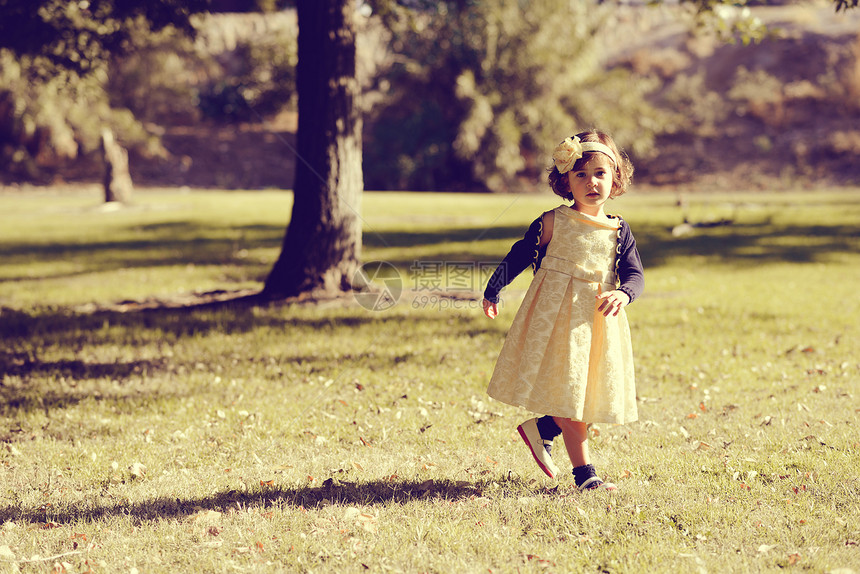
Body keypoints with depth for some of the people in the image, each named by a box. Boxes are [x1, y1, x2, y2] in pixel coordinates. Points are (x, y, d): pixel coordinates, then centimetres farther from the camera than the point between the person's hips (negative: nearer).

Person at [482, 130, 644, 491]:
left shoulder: (619, 232, 3)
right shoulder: (552, 224, -5)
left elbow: (635, 274, -1)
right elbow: (519, 256, 6)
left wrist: (622, 294, -24)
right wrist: (492, 292, 11)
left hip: (598, 319, 4)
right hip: (558, 317, -4)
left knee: (596, 390, 3)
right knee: (569, 390, -4)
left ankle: (541, 429, 27)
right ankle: (584, 473, 3)